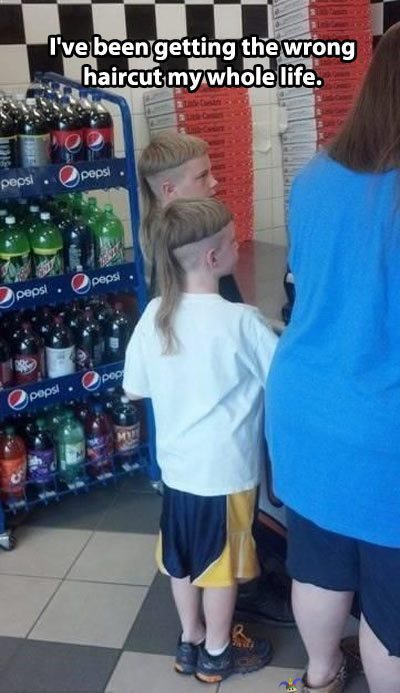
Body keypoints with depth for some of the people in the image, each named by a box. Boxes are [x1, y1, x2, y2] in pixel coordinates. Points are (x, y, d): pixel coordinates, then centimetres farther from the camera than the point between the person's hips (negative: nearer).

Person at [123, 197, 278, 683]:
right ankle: (217, 653, 33)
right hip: (225, 468, -5)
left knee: (183, 556, 20)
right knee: (221, 561, 13)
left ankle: (190, 643, 40)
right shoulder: (240, 321, -22)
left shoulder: (155, 314, -6)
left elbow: (134, 389, 3)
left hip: (176, 464, 6)